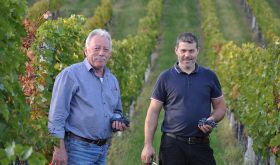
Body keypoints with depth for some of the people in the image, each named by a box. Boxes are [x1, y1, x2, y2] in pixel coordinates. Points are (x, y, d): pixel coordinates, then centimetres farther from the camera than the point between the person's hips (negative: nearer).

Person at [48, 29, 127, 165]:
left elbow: (117, 111, 27)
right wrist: (59, 148, -18)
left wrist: (117, 121, 3)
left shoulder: (112, 80, 14)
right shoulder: (70, 74, -8)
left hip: (103, 149, 7)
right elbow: (57, 115, -13)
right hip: (78, 148, -7)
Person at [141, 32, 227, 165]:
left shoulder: (209, 76, 7)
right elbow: (153, 112, 2)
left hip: (201, 144, 1)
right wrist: (148, 145, -6)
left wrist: (212, 120, -9)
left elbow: (220, 106, 14)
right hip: (172, 144, -1)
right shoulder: (165, 78, 3)